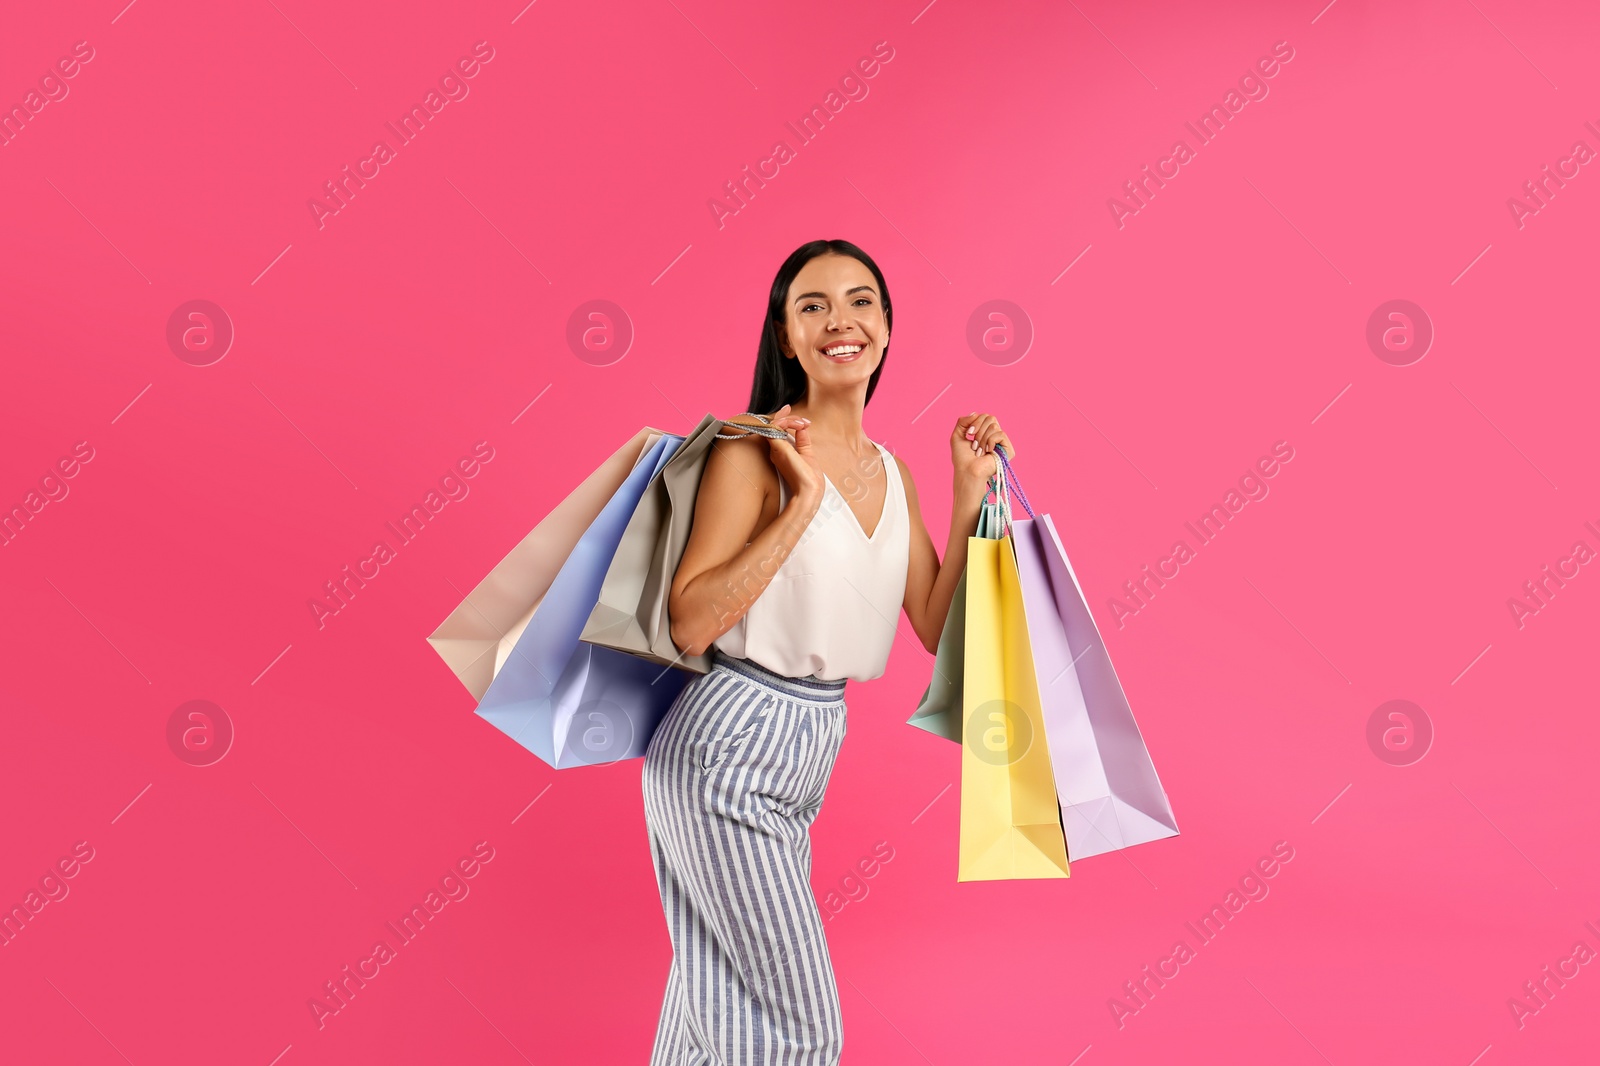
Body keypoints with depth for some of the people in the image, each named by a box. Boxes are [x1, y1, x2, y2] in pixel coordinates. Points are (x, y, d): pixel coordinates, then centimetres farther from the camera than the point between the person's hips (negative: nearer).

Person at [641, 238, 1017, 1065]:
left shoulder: (891, 472, 8)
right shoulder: (754, 451, -13)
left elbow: (938, 629, 6)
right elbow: (689, 623, -19)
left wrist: (970, 495, 0)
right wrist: (803, 505, -23)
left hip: (811, 747, 7)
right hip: (730, 746, -7)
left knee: (717, 999, 19)